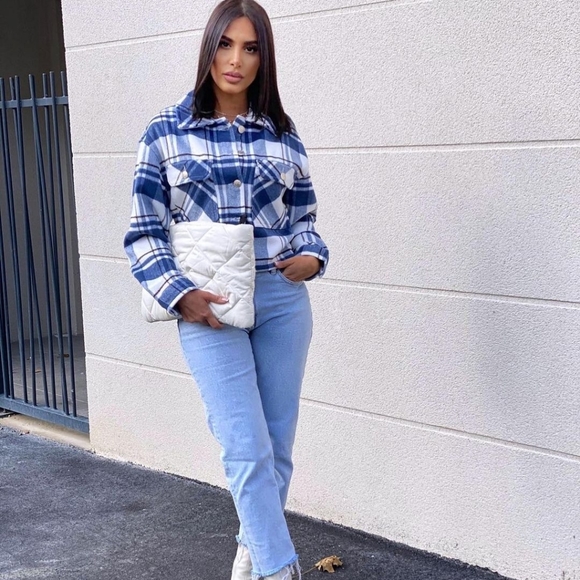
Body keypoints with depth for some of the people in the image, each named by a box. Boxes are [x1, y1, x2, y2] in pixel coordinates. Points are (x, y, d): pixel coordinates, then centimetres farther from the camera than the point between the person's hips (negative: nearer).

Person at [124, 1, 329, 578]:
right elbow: (143, 233, 0)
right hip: (208, 308, -3)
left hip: (283, 301, 3)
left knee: (277, 444, 11)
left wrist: (311, 257, -6)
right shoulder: (165, 133, 0)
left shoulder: (282, 134, 7)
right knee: (247, 450, -8)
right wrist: (179, 294, -13)